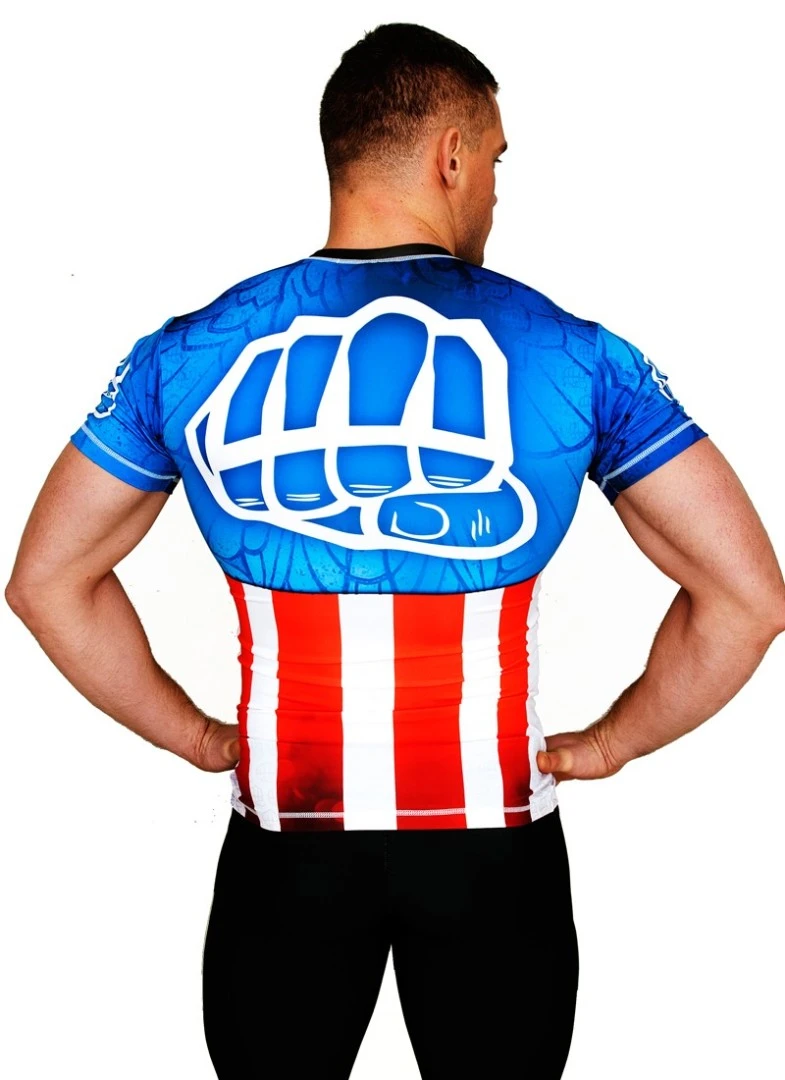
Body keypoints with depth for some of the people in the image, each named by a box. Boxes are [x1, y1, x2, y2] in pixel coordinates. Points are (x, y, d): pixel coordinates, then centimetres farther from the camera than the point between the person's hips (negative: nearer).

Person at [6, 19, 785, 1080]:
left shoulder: (190, 354, -4)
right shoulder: (575, 354, -8)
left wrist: (197, 737, 8)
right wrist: (607, 745, 3)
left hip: (284, 843, 1)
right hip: (492, 843, 0)